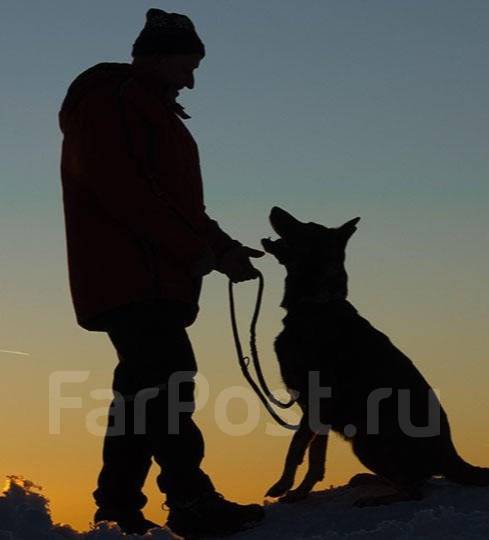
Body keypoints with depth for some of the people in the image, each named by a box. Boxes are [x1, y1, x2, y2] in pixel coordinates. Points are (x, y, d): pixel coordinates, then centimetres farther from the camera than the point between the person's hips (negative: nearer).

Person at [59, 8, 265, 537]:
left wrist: (220, 247, 8)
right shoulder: (110, 102, -5)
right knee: (167, 379, -18)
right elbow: (129, 196, -18)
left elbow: (176, 201, 26)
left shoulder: (150, 112, 27)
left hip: (155, 281, 11)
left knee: (143, 388, 10)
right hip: (130, 279, -11)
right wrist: (208, 249, -17)